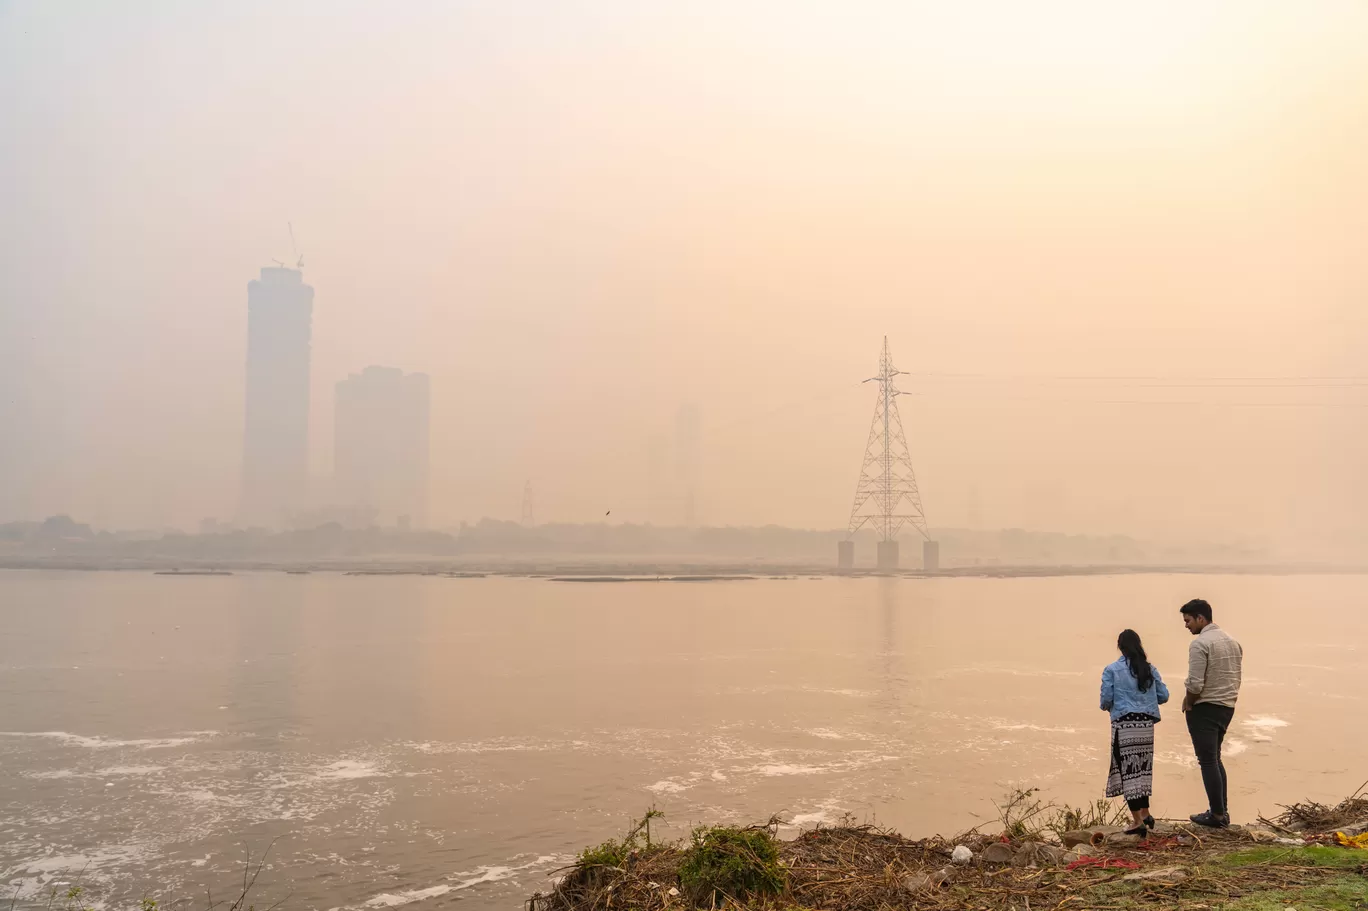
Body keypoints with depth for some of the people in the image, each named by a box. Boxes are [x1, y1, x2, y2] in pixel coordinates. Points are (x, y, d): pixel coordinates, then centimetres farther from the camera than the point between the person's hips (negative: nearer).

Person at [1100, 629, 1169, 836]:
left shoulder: (1112, 669, -6)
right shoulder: (1150, 669, 5)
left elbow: (1106, 698, -10)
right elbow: (1163, 696, 7)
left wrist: (1107, 707, 13)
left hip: (1124, 725, -4)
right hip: (1147, 724, 4)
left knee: (1128, 770, 1)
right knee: (1142, 768, 19)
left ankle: (1138, 821, 0)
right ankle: (1145, 813, 21)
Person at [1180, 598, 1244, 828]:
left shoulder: (1200, 643, -17)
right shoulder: (1232, 641, 11)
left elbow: (1195, 683, -22)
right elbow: (1236, 679, 14)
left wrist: (1188, 703, -5)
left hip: (1204, 708, -9)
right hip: (1227, 707, 9)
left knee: (1208, 761, -1)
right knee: (1214, 758, 18)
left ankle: (1217, 815, 2)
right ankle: (1222, 811, 20)